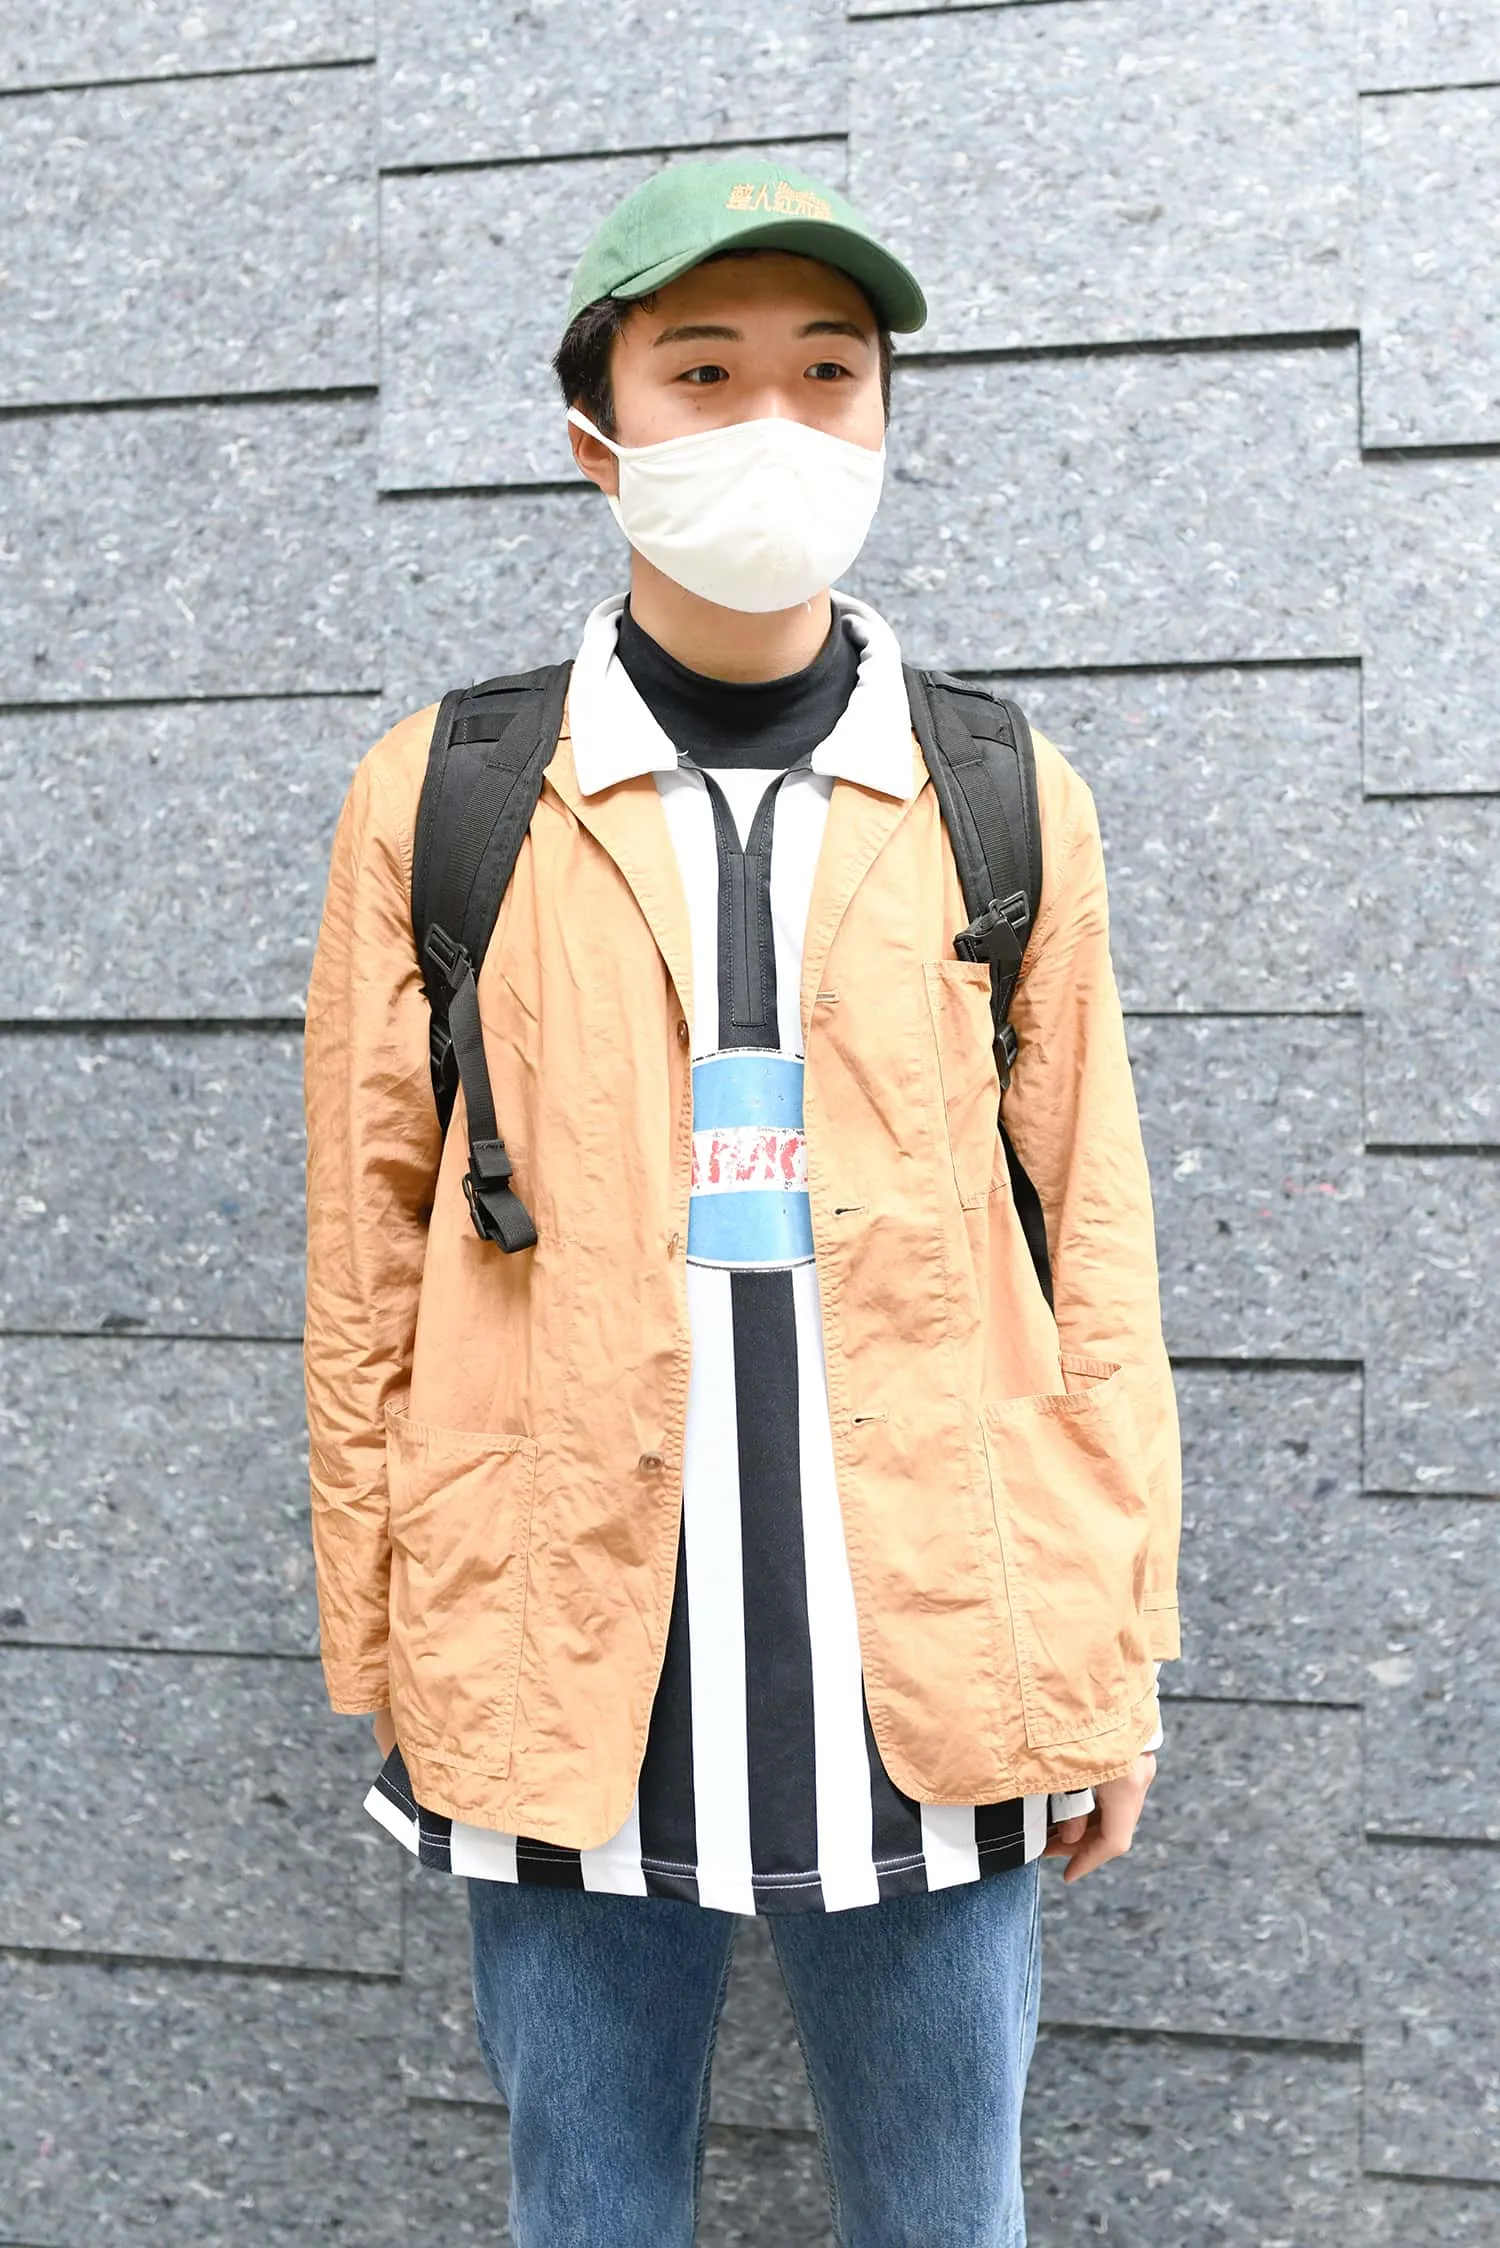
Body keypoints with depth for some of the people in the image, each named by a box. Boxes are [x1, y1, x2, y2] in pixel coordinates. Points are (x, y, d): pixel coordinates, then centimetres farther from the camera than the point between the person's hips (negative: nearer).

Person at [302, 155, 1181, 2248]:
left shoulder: (1013, 804, 4)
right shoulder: (440, 800, 2)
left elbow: (1093, 1251, 5)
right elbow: (365, 1254, 4)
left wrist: (1115, 1656, 3)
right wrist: (379, 1661, 3)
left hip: (929, 1689, 1)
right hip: (561, 1682, 0)